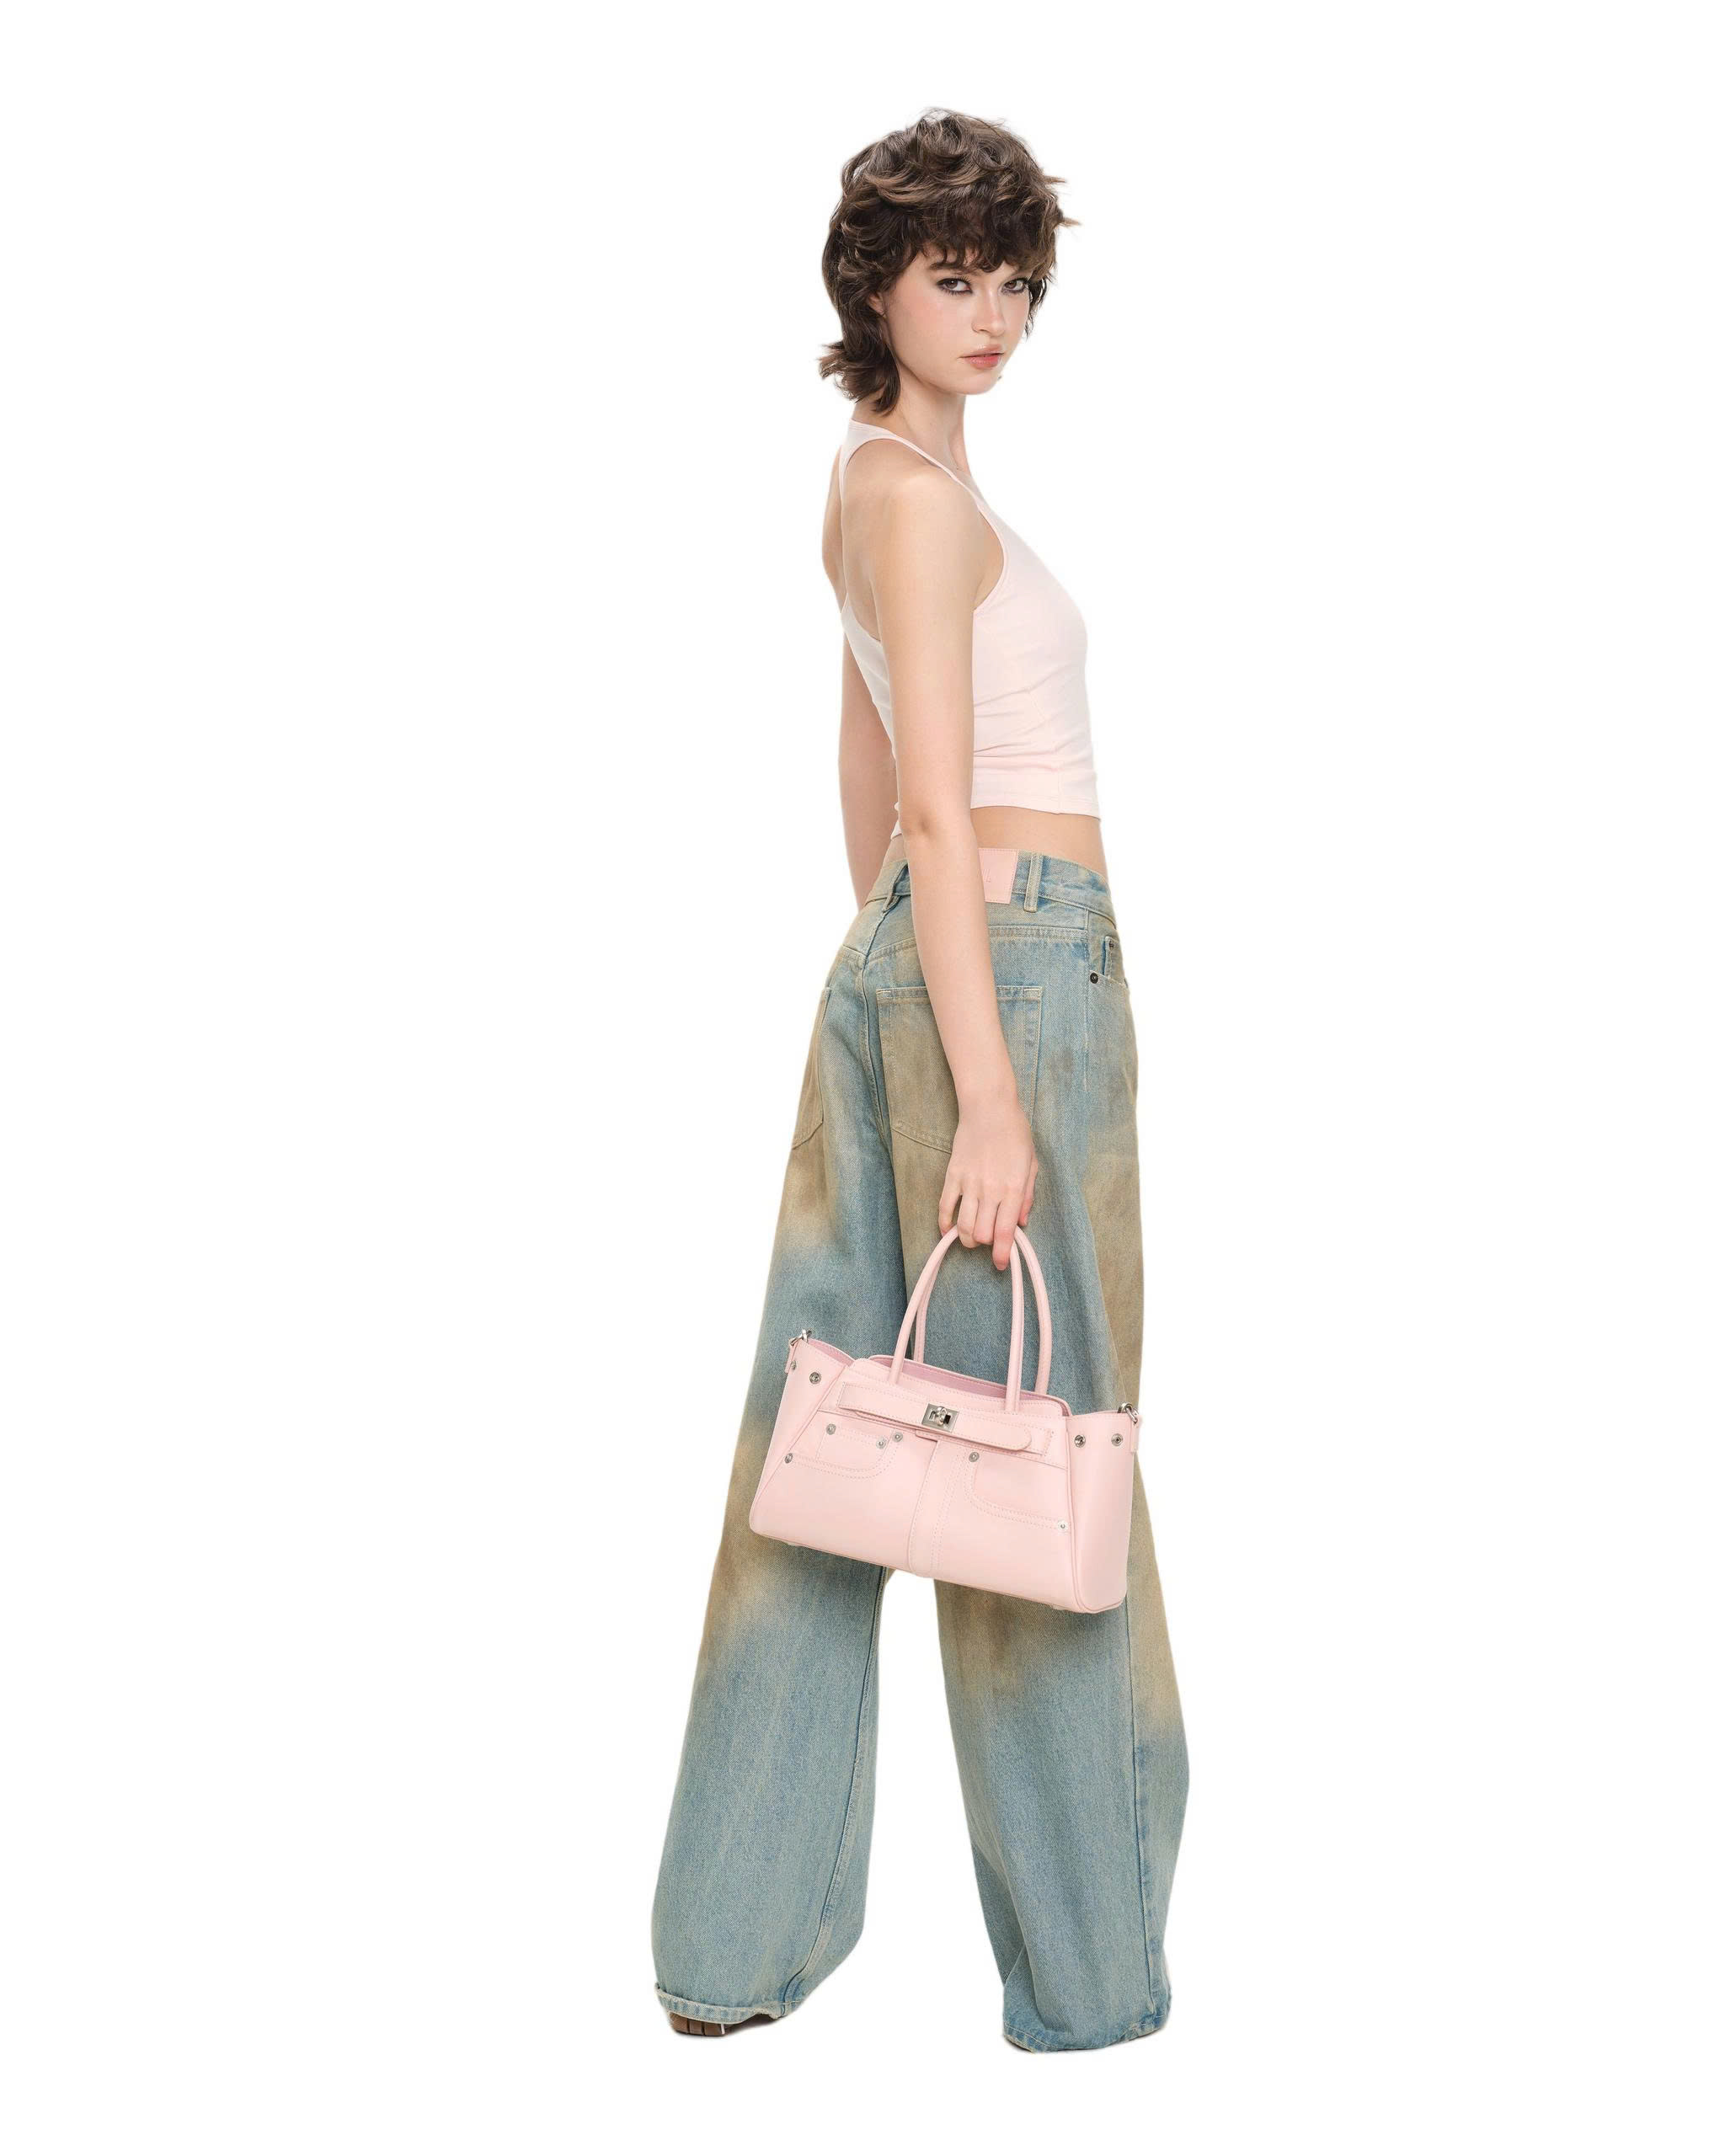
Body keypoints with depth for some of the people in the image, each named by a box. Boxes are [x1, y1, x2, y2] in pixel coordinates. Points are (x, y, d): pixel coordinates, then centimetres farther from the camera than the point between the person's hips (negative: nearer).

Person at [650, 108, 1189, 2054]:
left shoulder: (882, 479, 16)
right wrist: (991, 1096, -20)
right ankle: (1084, 1961, 13)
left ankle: (733, 1943, 17)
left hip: (894, 968, 9)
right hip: (1011, 971, -9)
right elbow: (939, 812, -19)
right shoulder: (922, 494, -13)